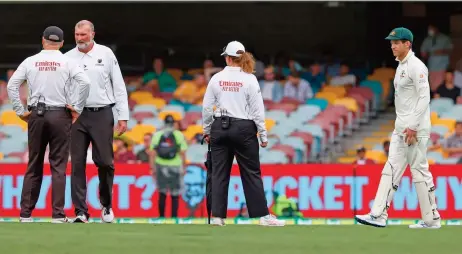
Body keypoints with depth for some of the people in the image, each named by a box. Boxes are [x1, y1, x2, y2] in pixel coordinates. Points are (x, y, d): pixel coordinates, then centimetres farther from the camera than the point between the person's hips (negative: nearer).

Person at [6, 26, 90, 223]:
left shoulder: (30, 61, 5)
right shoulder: (67, 62, 0)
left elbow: (11, 85, 0)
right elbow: (84, 82, -13)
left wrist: (20, 111, 5)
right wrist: (77, 108, -5)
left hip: (36, 116, 2)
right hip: (60, 115, -2)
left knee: (34, 165, 8)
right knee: (58, 166, 0)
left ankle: (25, 214, 6)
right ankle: (58, 215, -4)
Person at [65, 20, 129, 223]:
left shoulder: (106, 54, 4)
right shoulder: (68, 58, 6)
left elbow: (119, 86, 5)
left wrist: (123, 116, 1)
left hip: (102, 114, -1)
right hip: (77, 114, 1)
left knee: (104, 162, -1)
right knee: (77, 163, -1)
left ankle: (106, 205, 19)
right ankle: (81, 212, 2)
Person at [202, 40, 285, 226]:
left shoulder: (216, 78, 1)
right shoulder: (249, 79, -5)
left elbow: (207, 107, 4)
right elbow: (257, 110, -6)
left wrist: (207, 131, 15)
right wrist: (263, 135, 0)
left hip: (220, 128, 2)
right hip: (244, 129, -2)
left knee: (219, 173, 6)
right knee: (251, 173, 2)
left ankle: (217, 216, 3)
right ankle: (263, 216, 2)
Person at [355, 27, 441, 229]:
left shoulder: (416, 66, -13)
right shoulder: (401, 66, 17)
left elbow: (424, 97, -19)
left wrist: (413, 127, -22)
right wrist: (402, 127, 20)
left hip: (416, 128, -10)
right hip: (401, 128, 10)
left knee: (419, 171, -5)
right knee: (391, 169, 3)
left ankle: (432, 219, 1)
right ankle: (379, 215, 0)